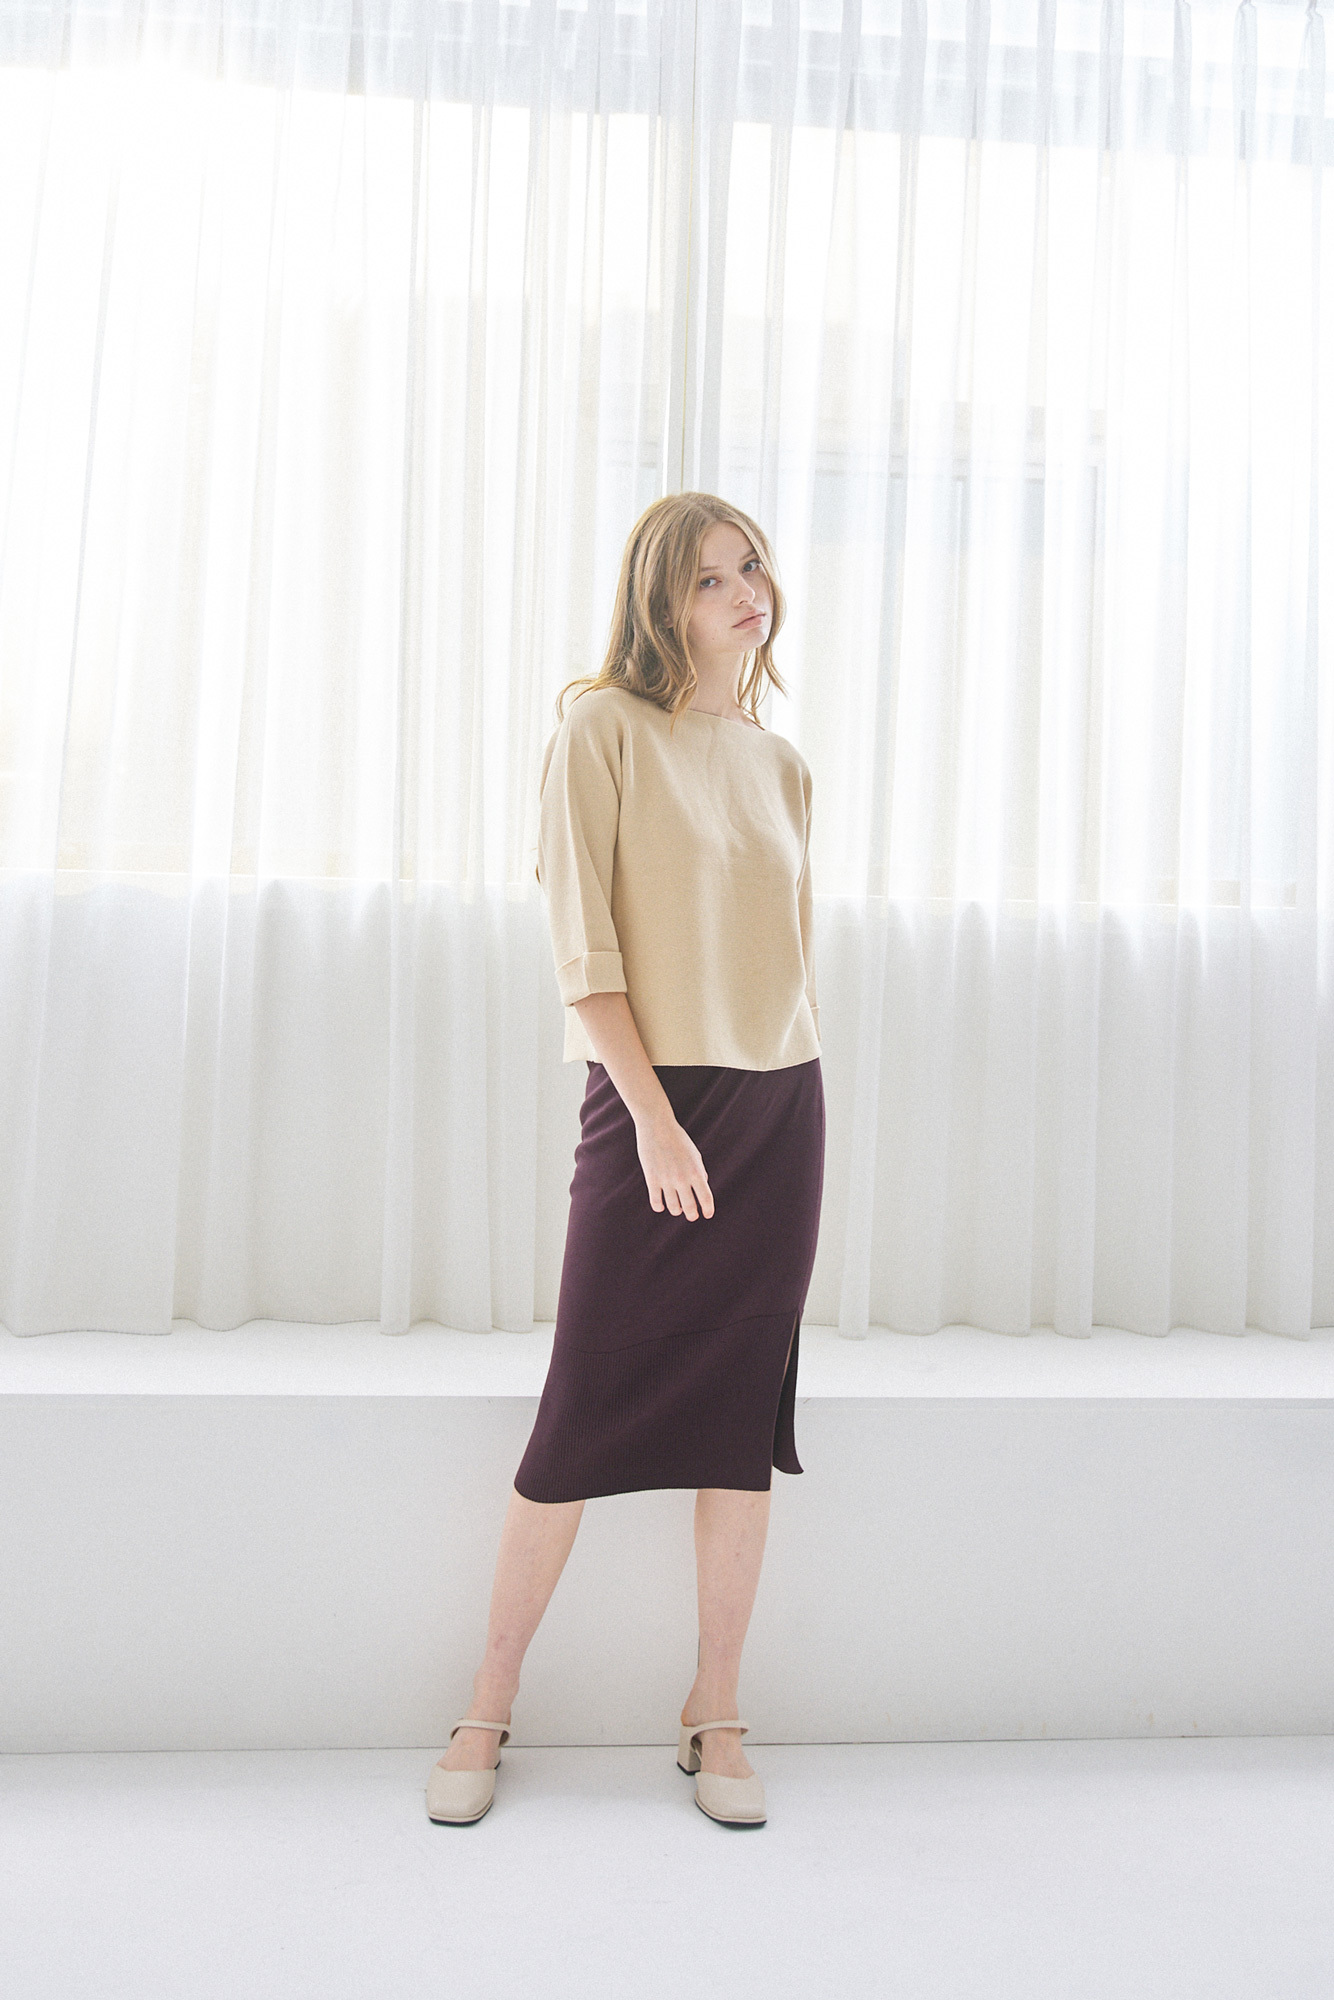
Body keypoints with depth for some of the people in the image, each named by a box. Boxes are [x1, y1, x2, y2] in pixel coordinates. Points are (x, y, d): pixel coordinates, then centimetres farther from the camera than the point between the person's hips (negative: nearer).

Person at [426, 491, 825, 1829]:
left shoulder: (782, 767, 13)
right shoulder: (605, 730, -3)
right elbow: (582, 944, -10)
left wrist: (782, 1106, 13)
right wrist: (653, 1113, -16)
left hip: (782, 1108, 5)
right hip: (649, 1103, -5)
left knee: (744, 1423, 7)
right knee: (581, 1424, 0)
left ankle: (715, 1716, 21)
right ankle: (489, 1712, 18)